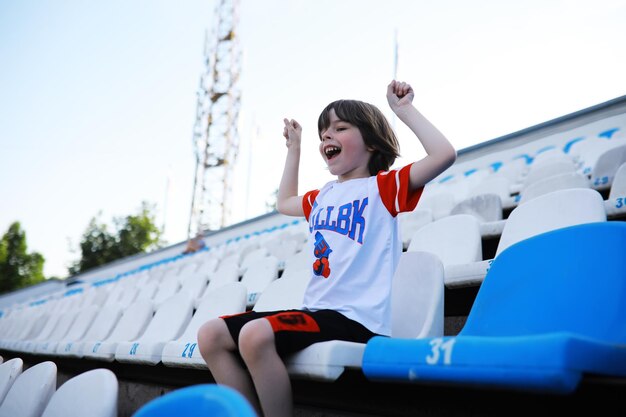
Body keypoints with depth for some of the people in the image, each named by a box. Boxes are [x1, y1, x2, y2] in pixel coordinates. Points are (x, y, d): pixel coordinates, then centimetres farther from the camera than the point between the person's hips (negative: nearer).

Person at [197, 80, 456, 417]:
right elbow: (284, 203, 41)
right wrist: (293, 148, 38)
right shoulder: (321, 197, 20)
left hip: (356, 317, -8)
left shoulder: (382, 187, 0)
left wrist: (404, 109, -5)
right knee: (211, 334, -4)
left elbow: (444, 154, -13)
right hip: (315, 311, 8)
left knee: (255, 334, -32)